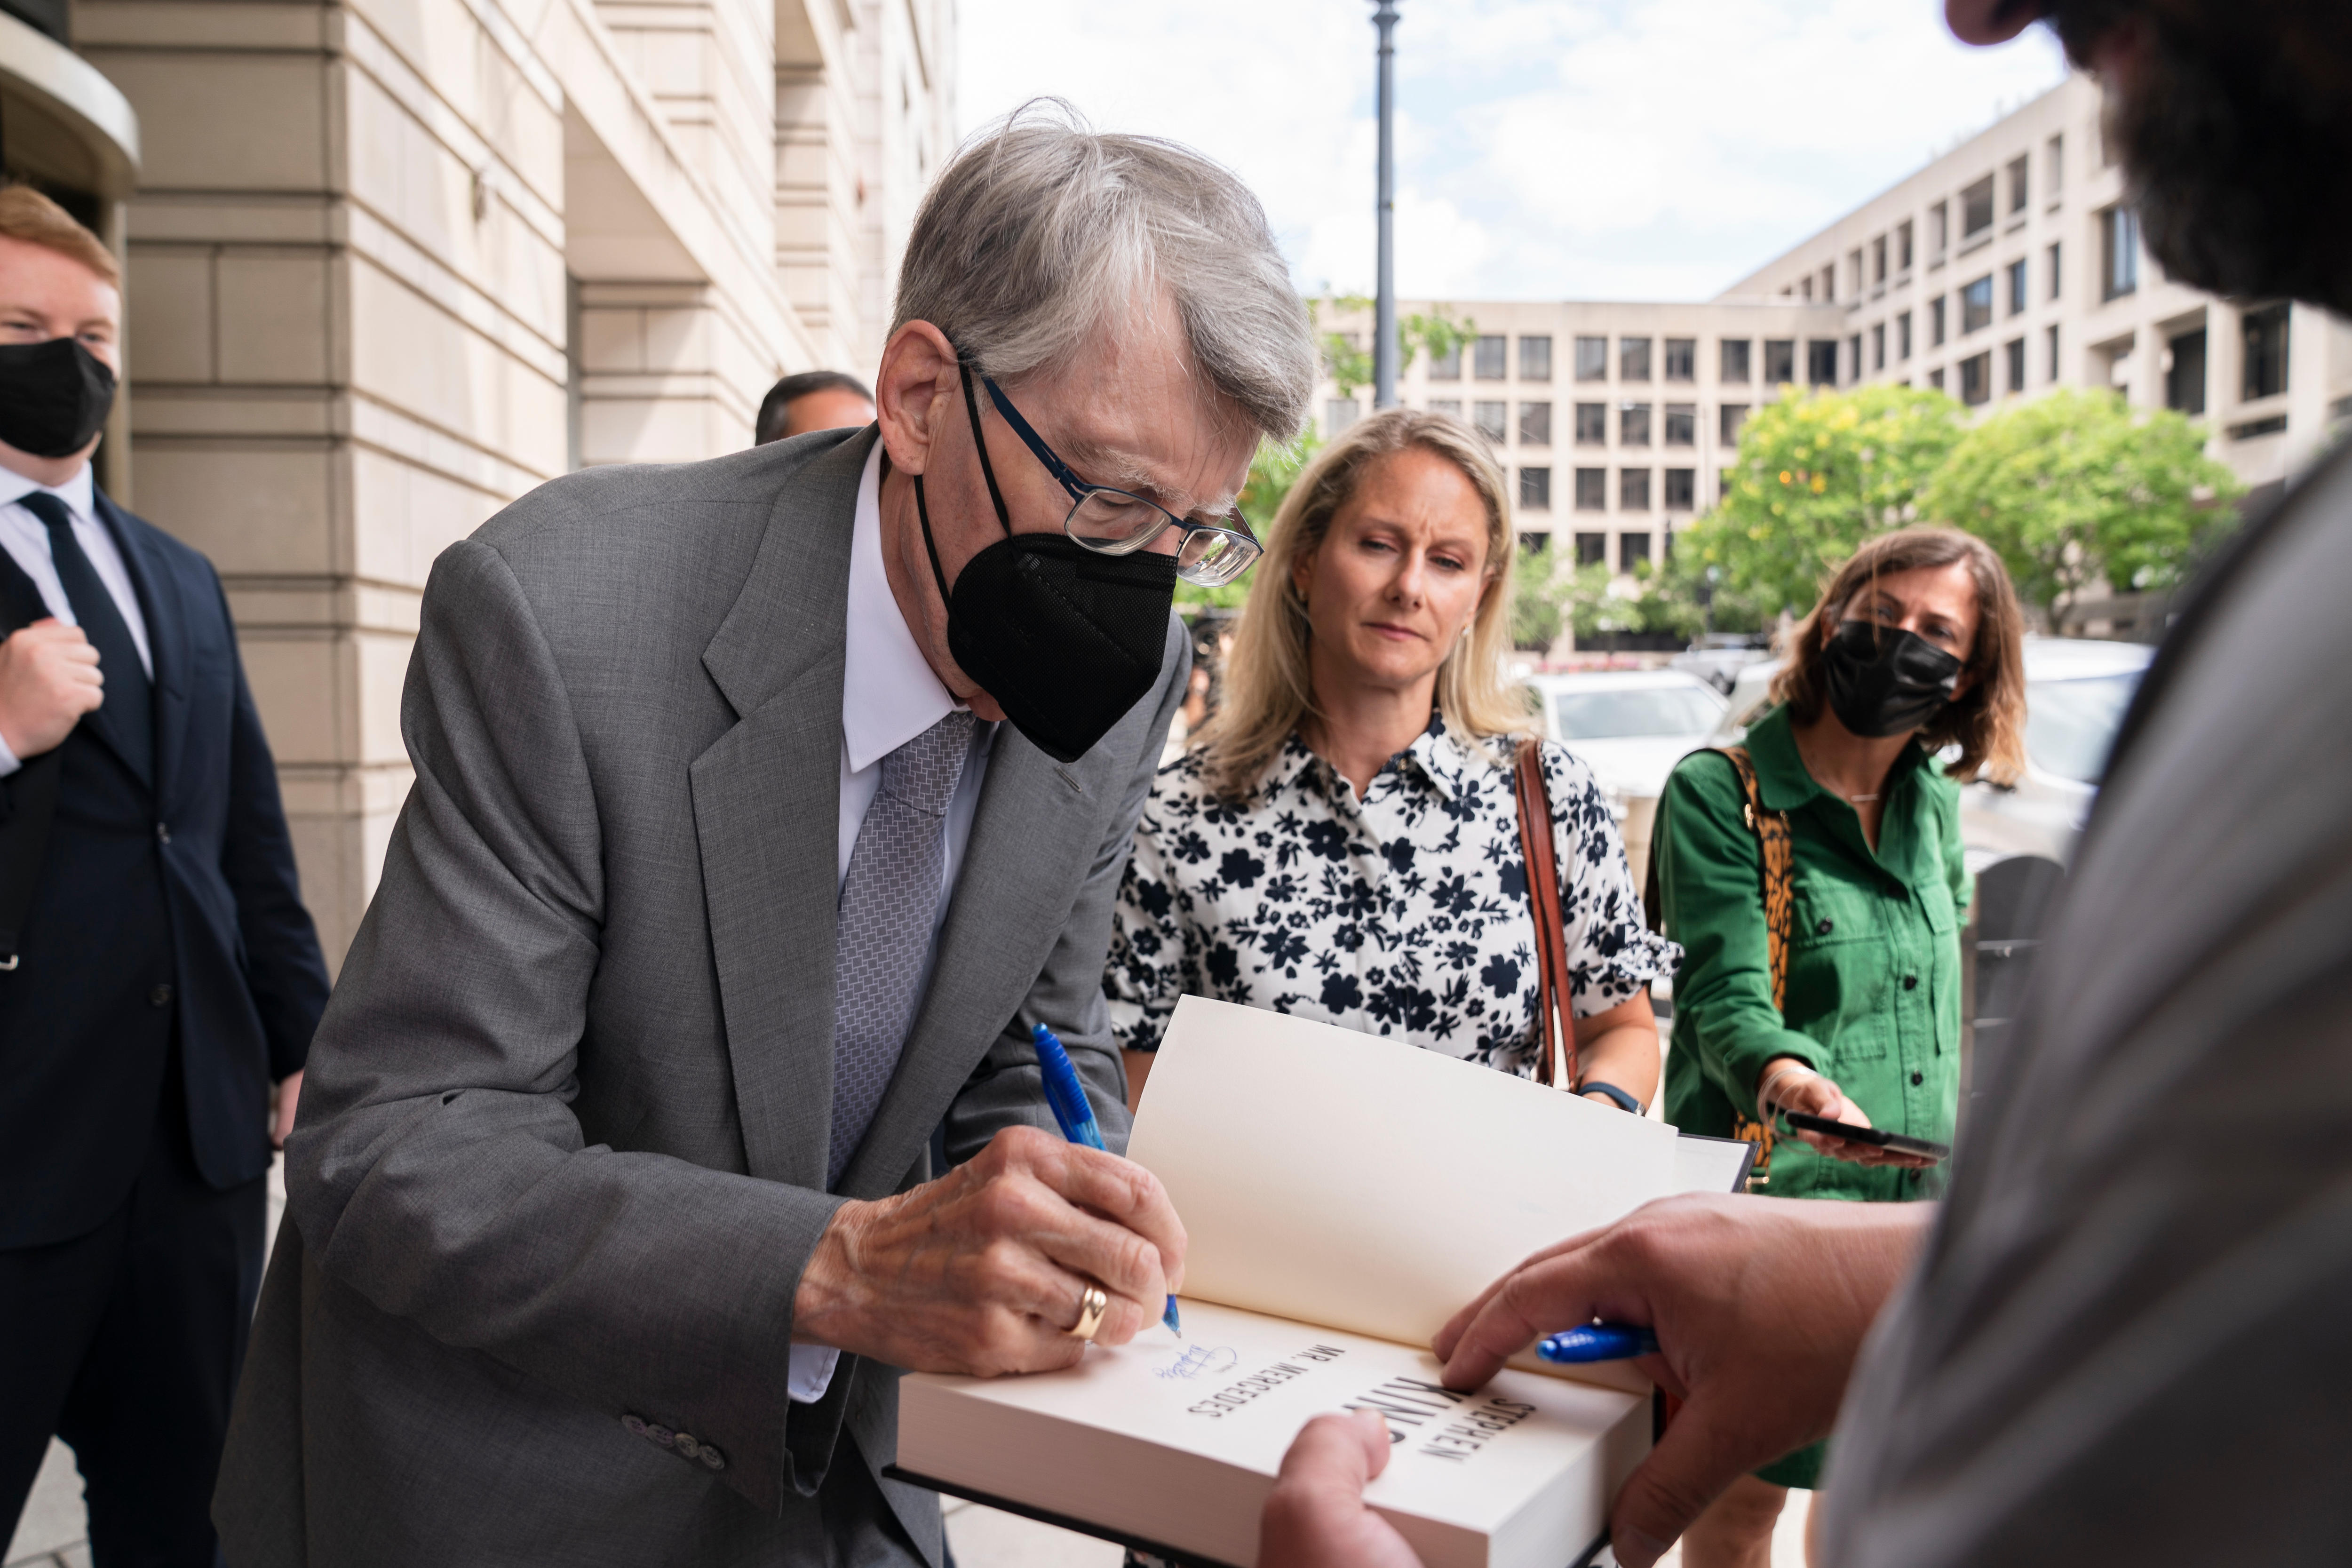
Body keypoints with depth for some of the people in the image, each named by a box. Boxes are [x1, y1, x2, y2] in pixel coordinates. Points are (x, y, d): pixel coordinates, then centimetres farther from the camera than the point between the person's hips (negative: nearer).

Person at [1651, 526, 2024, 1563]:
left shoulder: (1934, 806, 10)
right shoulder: (1720, 791, -9)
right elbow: (1726, 996, -18)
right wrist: (1784, 1076, -37)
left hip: (1915, 1204, 6)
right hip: (1767, 1202, -5)